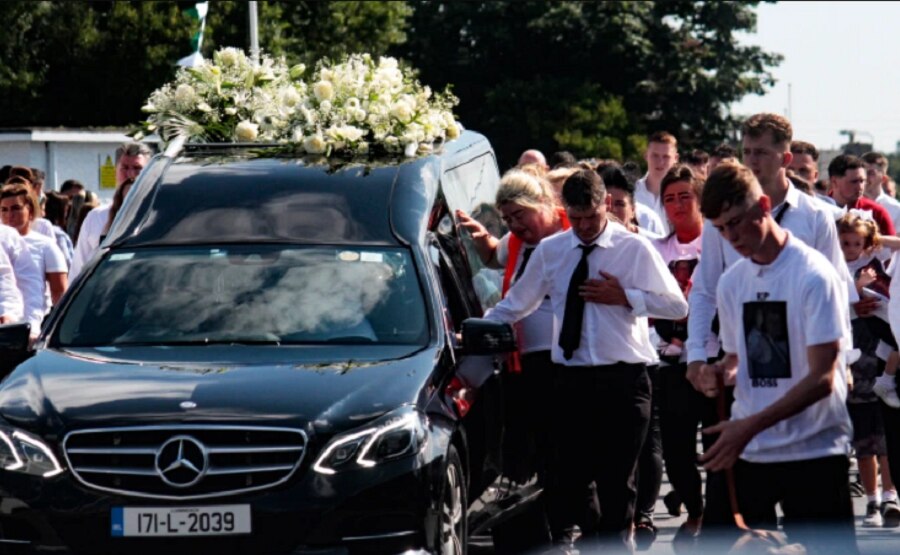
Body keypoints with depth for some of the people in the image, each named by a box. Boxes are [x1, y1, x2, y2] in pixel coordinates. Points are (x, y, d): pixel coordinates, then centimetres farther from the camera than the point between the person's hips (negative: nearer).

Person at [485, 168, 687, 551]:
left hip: (623, 380, -2)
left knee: (616, 480, 5)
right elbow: (514, 306, 14)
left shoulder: (634, 249, -3)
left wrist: (625, 297, -14)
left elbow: (678, 306, -5)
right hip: (572, 379, 2)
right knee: (564, 477, 3)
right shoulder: (549, 251, 7)